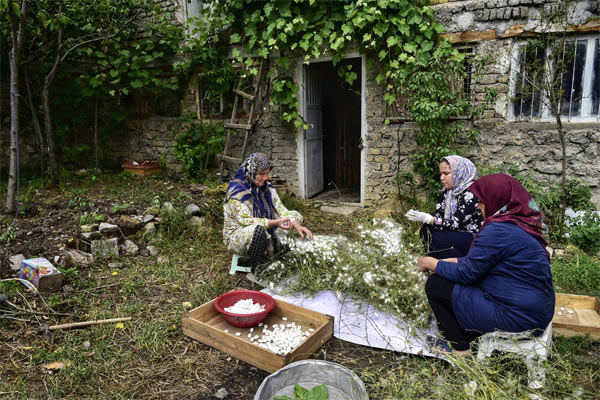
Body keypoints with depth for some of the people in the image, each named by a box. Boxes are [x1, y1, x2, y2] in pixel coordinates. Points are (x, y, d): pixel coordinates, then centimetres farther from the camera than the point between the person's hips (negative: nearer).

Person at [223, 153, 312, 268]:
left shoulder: (266, 186, 0)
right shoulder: (236, 190, -22)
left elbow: (280, 209, -4)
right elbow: (245, 220, -27)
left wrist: (297, 226, -21)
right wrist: (275, 222, -35)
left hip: (266, 232, 8)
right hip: (237, 235, -7)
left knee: (295, 215, 3)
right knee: (258, 228, -41)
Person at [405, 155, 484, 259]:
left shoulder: (470, 193, -22)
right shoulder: (447, 190, 4)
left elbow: (455, 224, -26)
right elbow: (437, 214, -2)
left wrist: (426, 218, -33)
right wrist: (420, 217, -22)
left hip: (475, 238, -8)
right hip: (457, 234, 8)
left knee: (438, 239, -27)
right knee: (426, 230, -10)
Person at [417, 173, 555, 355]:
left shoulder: (497, 230, -23)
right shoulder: (521, 223, 6)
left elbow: (466, 273, -16)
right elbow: (478, 261, 14)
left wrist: (431, 263, -2)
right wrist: (449, 262, 11)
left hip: (517, 318, -10)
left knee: (435, 284, -5)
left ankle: (459, 347, 10)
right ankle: (467, 334, 23)